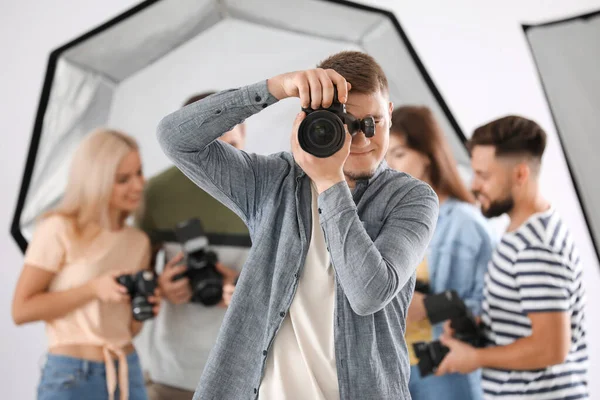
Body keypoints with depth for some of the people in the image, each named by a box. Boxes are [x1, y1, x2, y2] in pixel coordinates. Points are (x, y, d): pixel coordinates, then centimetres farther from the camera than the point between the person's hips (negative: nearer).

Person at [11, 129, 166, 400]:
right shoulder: (60, 230, -9)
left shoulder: (139, 242, 6)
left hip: (128, 374, 5)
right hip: (71, 377, -4)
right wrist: (94, 288, -17)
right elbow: (21, 310, -10)